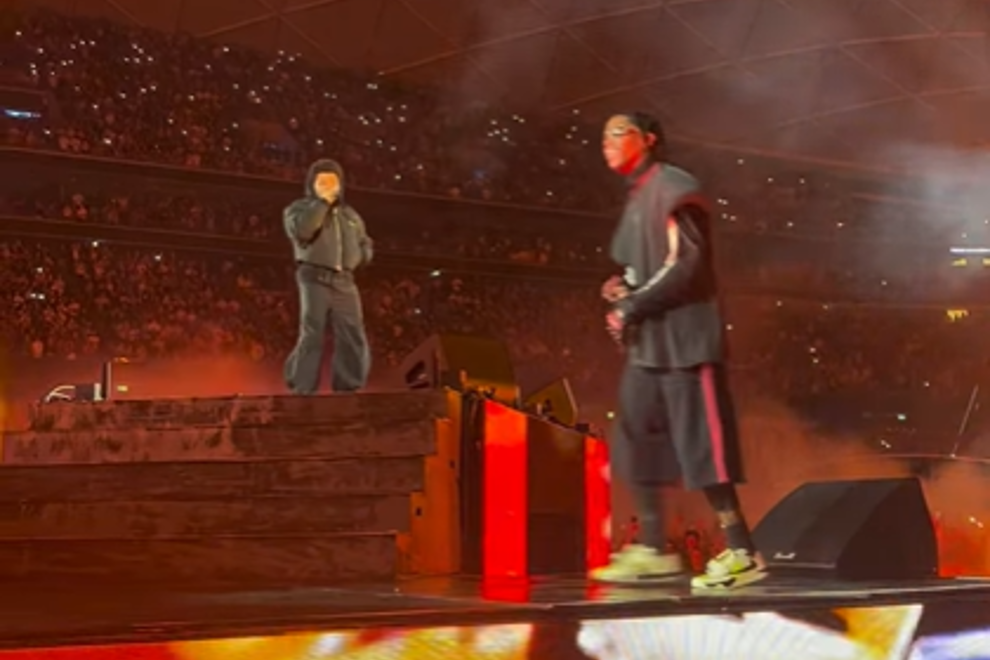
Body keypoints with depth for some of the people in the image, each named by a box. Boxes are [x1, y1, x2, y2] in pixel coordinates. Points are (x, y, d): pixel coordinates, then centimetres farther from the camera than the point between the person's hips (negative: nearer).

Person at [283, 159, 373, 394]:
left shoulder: (349, 214, 23)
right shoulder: (299, 208, 8)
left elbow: (366, 246, 29)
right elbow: (301, 230, -16)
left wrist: (356, 257, 8)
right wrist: (323, 202, -9)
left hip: (344, 282, 5)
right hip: (315, 279, -5)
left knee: (353, 339, -2)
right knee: (312, 337, -12)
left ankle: (348, 390, 4)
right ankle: (303, 392, -10)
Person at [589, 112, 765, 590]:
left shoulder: (674, 190, -9)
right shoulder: (637, 198, 19)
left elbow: (686, 264, -18)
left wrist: (631, 307, -15)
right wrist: (623, 290, 6)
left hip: (682, 336, -10)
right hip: (647, 341, 10)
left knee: (700, 443, -10)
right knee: (636, 437, 8)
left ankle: (741, 553, -5)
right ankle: (652, 550, 15)